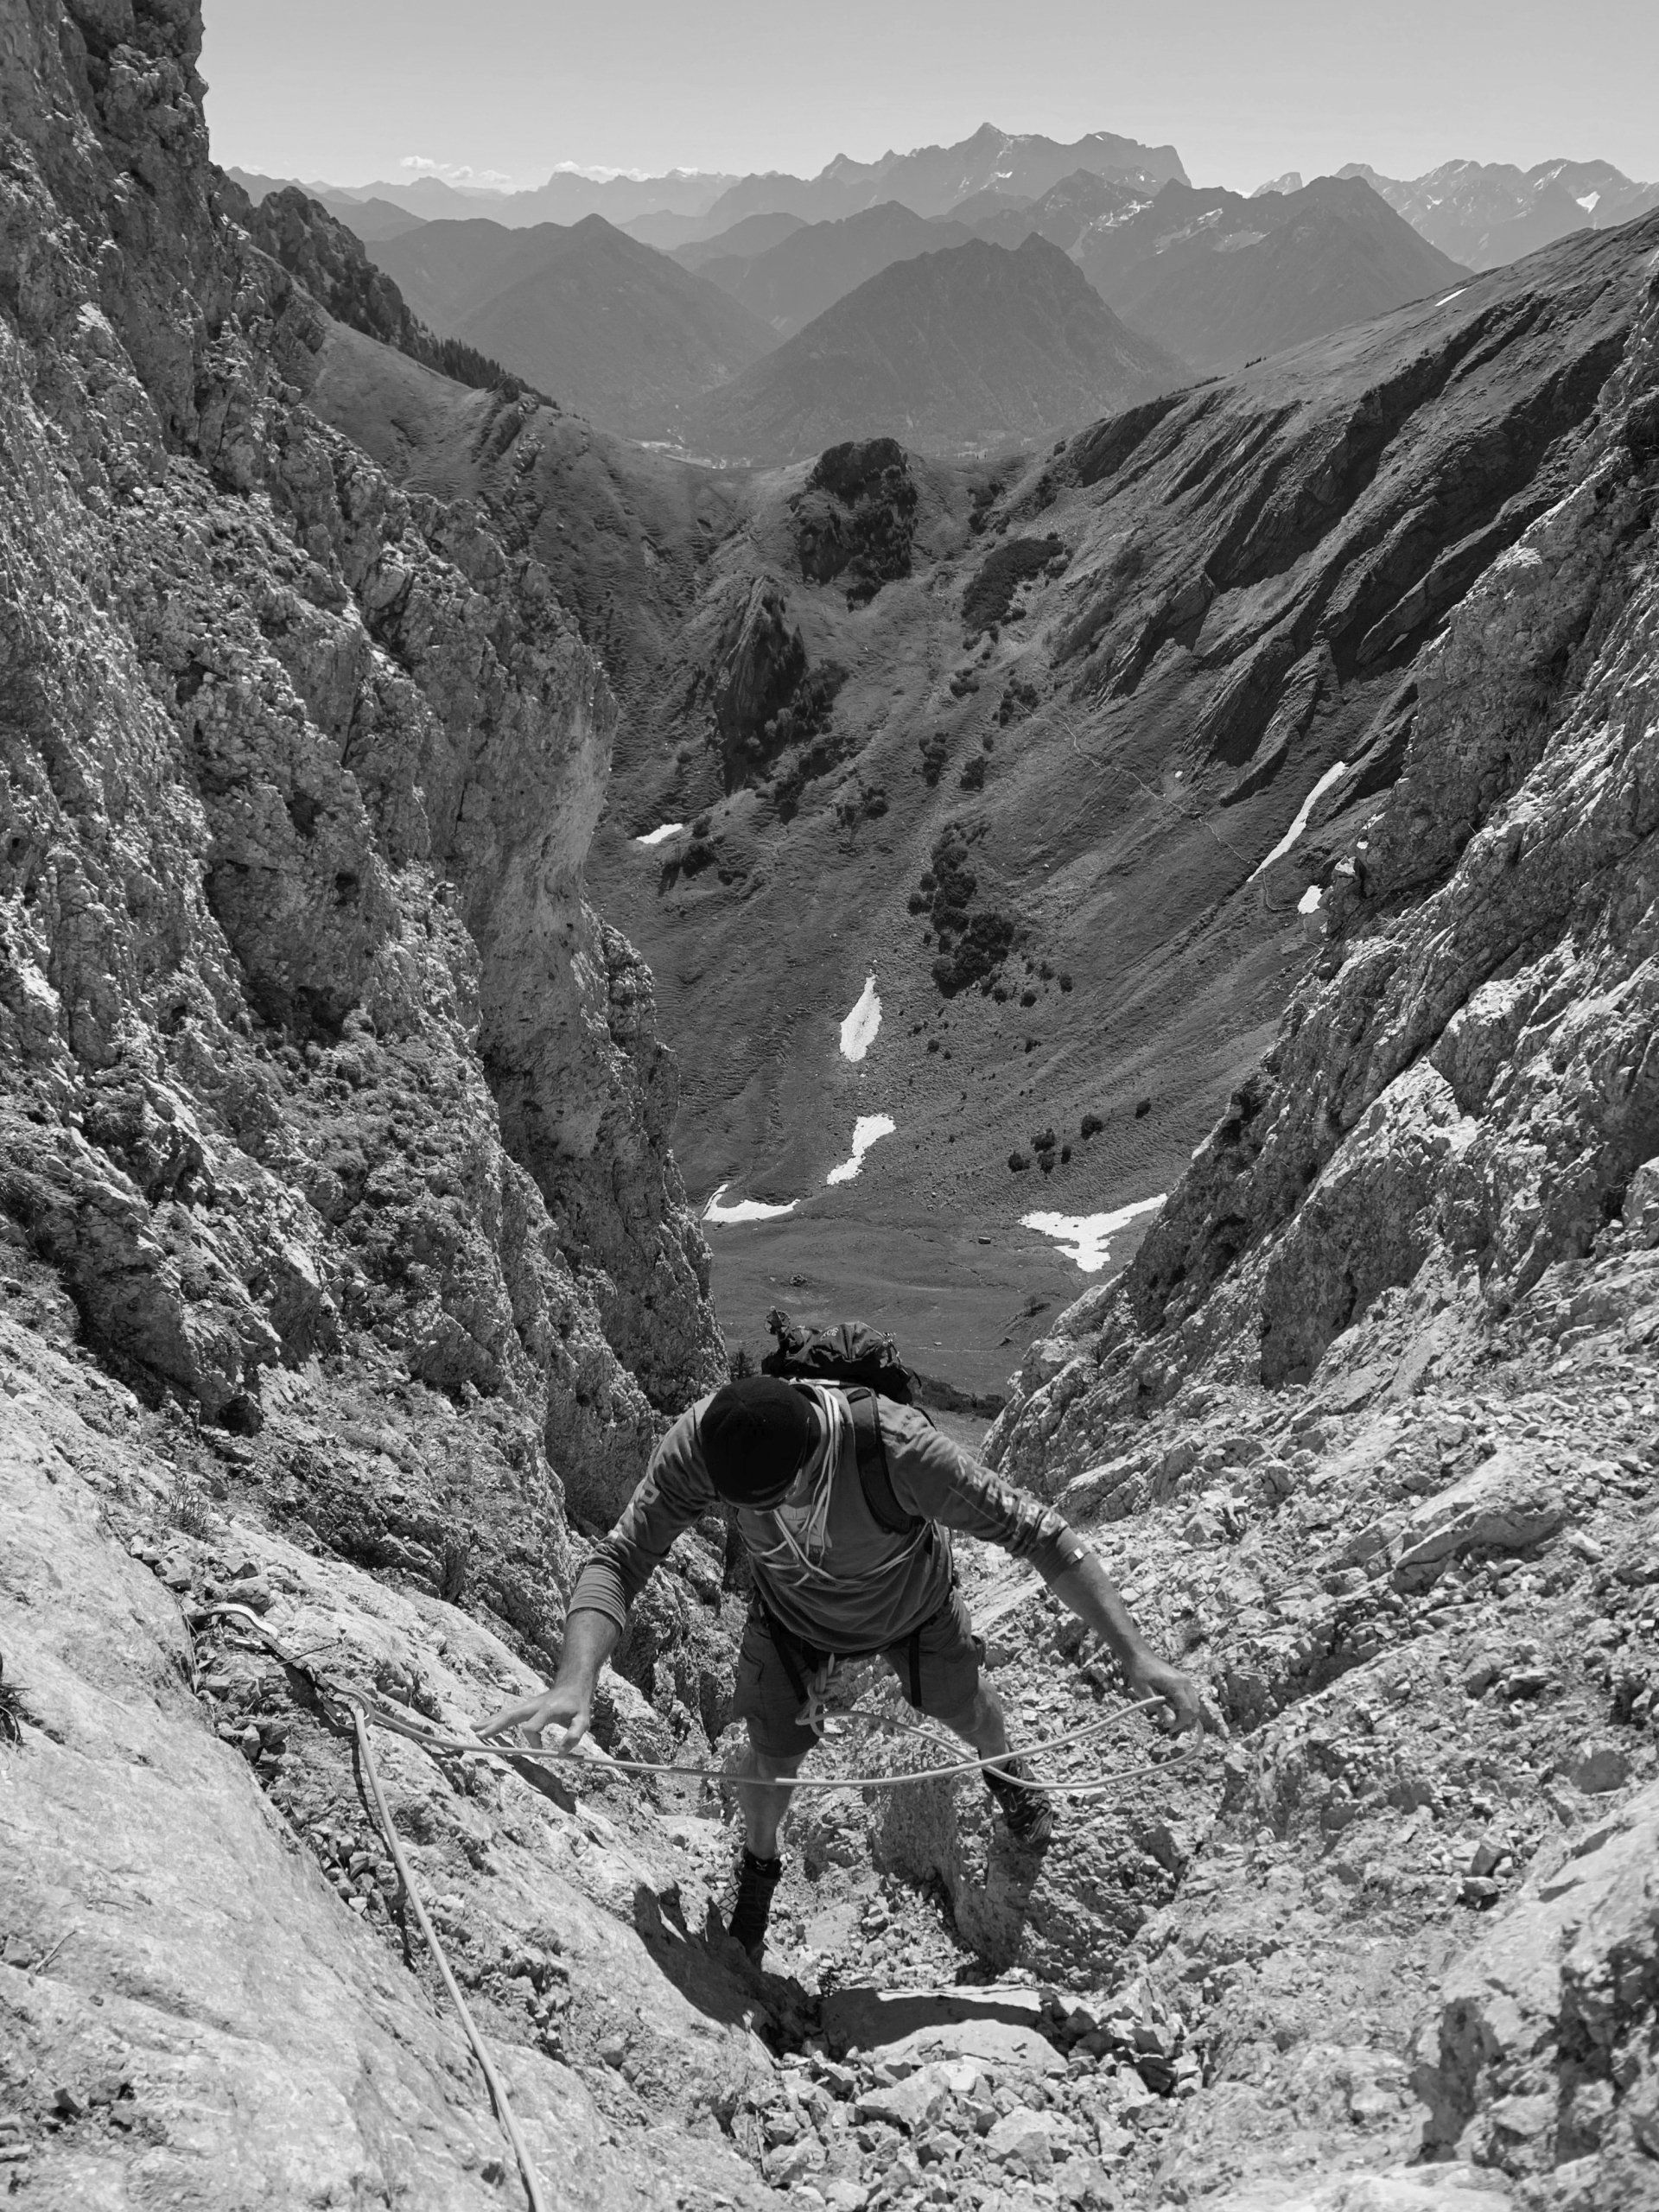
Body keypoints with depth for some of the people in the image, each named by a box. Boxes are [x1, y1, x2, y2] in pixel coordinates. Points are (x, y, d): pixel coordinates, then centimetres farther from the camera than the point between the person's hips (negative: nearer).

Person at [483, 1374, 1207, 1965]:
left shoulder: (897, 1448, -47)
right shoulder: (697, 1445, -39)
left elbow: (1036, 1531, -40)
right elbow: (618, 1560, -37)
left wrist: (1135, 1654, -44)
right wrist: (575, 1683, -54)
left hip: (912, 1609, -1)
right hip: (791, 1616, 1)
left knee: (963, 1705, 22)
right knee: (770, 1756, 6)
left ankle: (1005, 1771, 61)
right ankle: (758, 1866, 43)